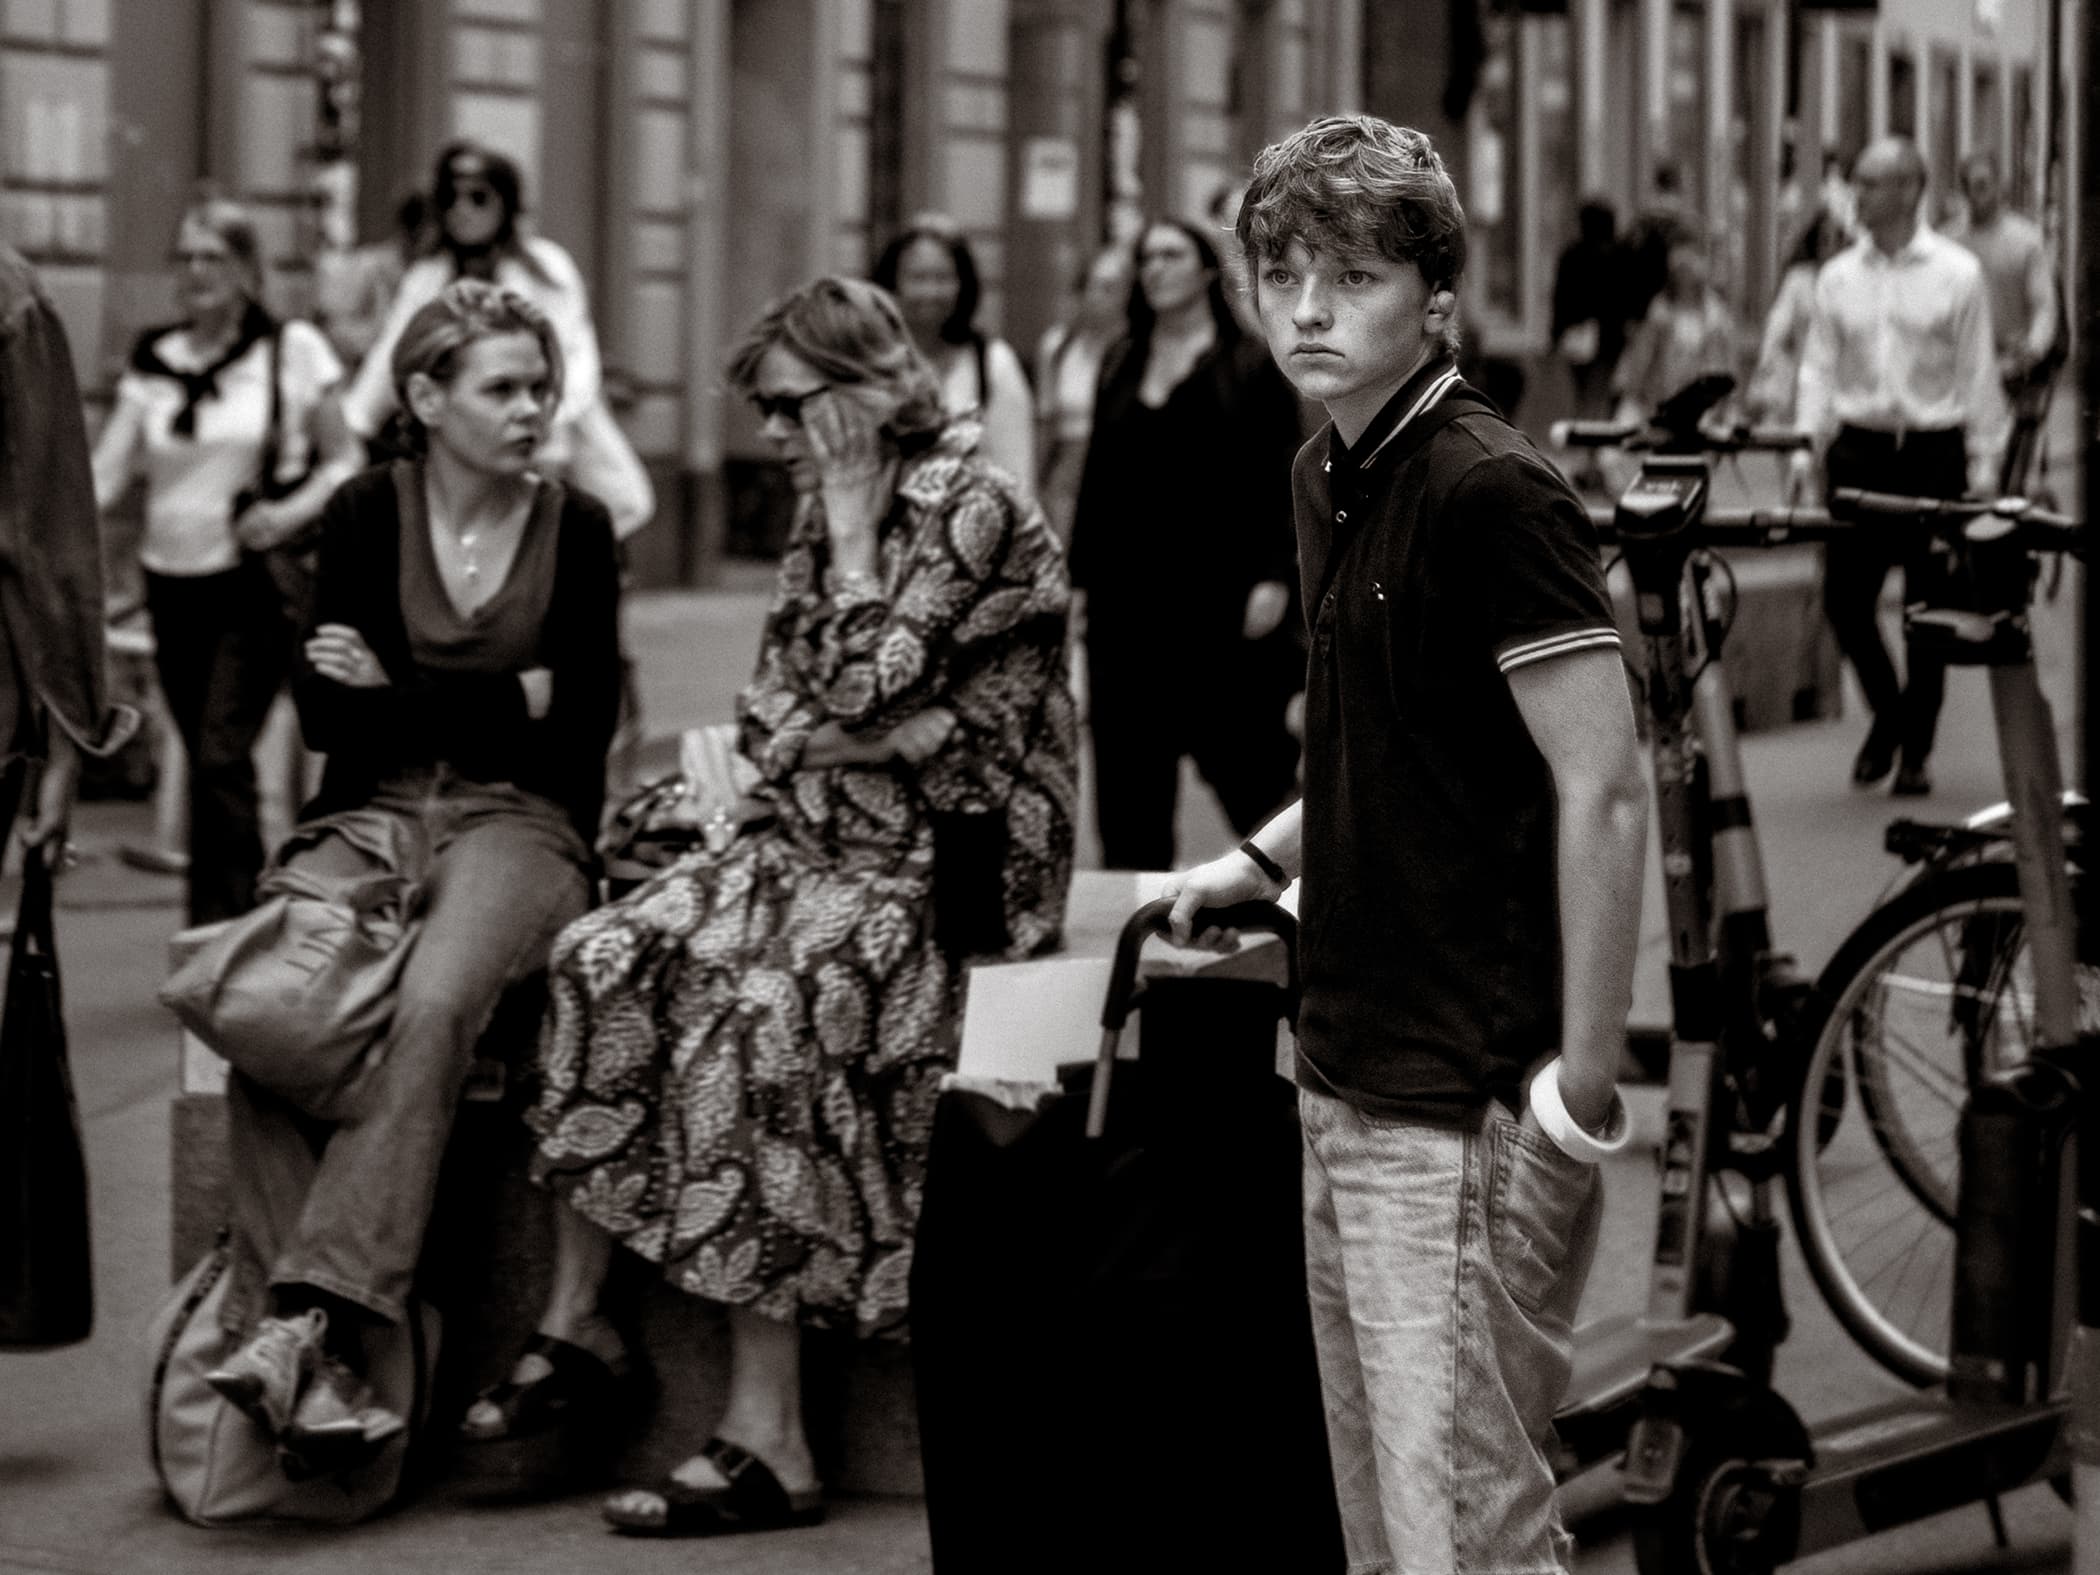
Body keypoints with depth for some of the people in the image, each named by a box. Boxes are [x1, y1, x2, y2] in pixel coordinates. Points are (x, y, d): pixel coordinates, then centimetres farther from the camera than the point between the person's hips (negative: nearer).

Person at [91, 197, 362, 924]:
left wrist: (293, 511, -16)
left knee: (222, 756, -15)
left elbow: (344, 460, 3)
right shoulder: (152, 360, 7)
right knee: (208, 762, 10)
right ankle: (250, 915, 22)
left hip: (255, 584, -4)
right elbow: (105, 473, 1)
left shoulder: (291, 348, -2)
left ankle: (219, 926, -12)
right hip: (174, 584, 4)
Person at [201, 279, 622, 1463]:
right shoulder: (370, 513, 8)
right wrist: (503, 700, -5)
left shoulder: (575, 529, 8)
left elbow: (580, 726, 0)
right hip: (370, 816, 1)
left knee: (436, 1005, -35)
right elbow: (326, 712, 2)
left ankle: (310, 1322, -41)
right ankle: (323, 1358, -36)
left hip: (517, 823, -1)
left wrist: (400, 690, -3)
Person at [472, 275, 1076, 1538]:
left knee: (760, 1020, -29)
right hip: (815, 842, 8)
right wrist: (892, 730, -6)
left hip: (945, 864, -8)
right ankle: (577, 1325, -7)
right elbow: (774, 708, 14)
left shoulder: (972, 506, -10)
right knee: (606, 960, -14)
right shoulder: (829, 510, 15)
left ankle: (769, 1443, -26)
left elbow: (860, 689, -17)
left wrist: (853, 521, -10)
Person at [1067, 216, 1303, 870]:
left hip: (1221, 593, -5)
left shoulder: (1251, 366, 1)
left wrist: (1272, 577, -12)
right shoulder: (1120, 369, 14)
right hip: (1128, 593, 5)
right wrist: (1079, 577, 9)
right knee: (1128, 761, 4)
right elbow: (1096, 481, 14)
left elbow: (1278, 478, -5)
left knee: (1246, 755, -3)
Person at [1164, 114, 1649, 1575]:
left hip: (1466, 1111, -9)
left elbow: (1604, 789, -19)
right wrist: (1263, 862, 20)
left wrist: (1585, 1083, -19)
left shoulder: (1490, 493, -15)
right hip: (1350, 1085, 9)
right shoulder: (1329, 475, 12)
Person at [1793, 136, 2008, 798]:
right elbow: (1819, 365, 9)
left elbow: (1978, 372, 1)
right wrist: (1805, 445, -2)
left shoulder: (1958, 273, -2)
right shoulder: (1838, 276, 7)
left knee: (1929, 606, 2)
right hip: (1859, 446, 2)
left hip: (1933, 450, -2)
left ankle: (1915, 749, 14)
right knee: (1843, 597, -3)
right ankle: (1887, 713, 22)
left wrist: (1984, 463, -2)